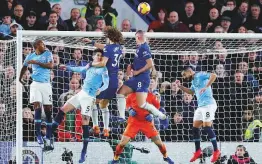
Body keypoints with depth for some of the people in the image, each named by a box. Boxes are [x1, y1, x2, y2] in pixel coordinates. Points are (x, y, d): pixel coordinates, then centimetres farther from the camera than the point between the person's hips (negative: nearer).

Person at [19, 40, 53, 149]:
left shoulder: (48, 54, 4)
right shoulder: (30, 56, 8)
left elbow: (50, 65, -13)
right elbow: (24, 67, 27)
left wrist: (36, 62, -15)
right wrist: (20, 79, 38)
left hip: (46, 85, 0)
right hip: (35, 84, 0)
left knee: (48, 110, 0)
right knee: (37, 109, -15)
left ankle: (48, 138, 6)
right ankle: (38, 135, -15)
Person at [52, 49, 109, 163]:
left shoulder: (103, 69, -6)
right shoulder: (89, 67, 13)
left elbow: (106, 83, -17)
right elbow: (79, 69, 33)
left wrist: (100, 89, -37)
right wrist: (67, 68, 38)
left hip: (89, 97, -7)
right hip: (81, 94, 7)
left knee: (85, 123, -12)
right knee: (62, 110, 8)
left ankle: (84, 152, -11)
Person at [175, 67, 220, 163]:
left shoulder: (200, 75, -7)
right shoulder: (193, 81, 19)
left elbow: (213, 75, -21)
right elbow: (191, 91, 35)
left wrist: (206, 87, -28)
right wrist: (180, 86, 24)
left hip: (208, 104, -10)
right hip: (200, 106, 10)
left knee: (207, 127, -14)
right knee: (195, 128, 8)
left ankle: (216, 151, -9)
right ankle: (198, 151, 18)